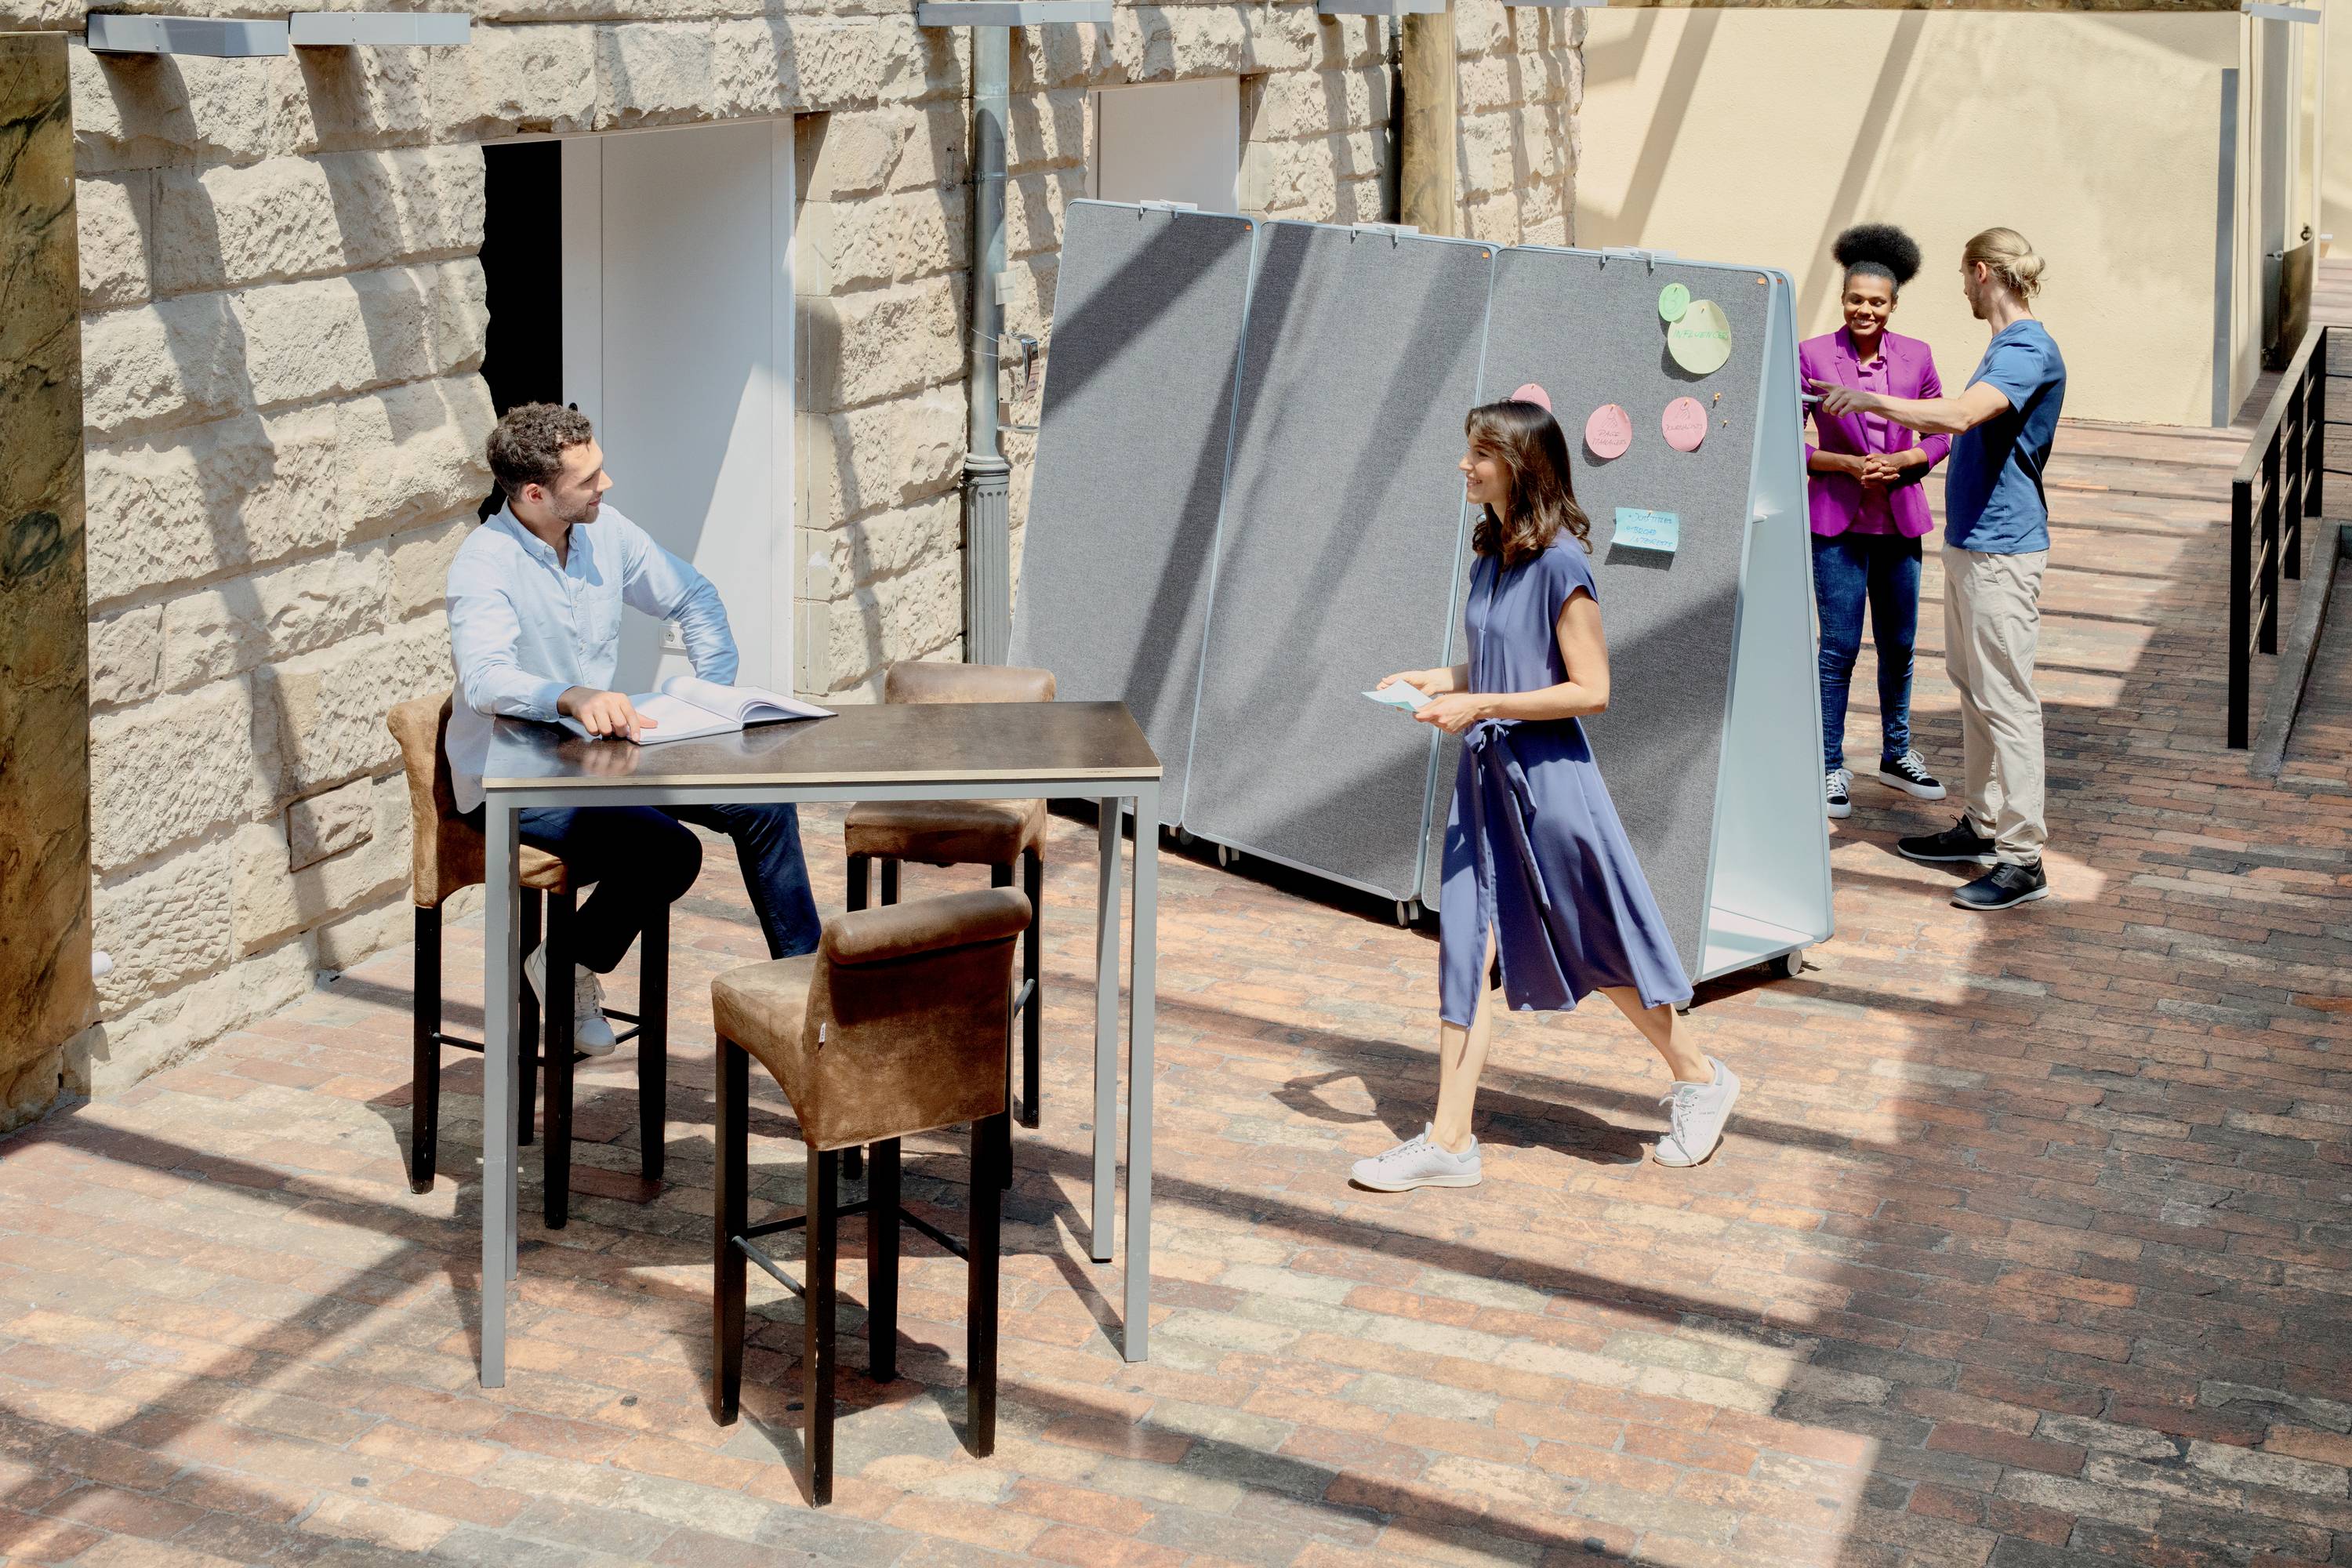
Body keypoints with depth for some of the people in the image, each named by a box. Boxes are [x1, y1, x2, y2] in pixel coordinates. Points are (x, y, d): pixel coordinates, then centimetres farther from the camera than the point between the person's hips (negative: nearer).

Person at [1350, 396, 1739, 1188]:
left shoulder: (1559, 563, -16)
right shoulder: (1490, 557, 8)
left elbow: (1589, 690, -17)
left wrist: (1481, 705, -20)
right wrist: (1437, 680, 4)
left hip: (1548, 776, -7)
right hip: (1485, 774, 8)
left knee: (1597, 946, 7)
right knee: (1470, 951, 5)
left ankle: (1698, 1079, 28)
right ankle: (1449, 1139, 7)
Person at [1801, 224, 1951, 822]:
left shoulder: (1916, 357, 1)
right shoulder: (1813, 356, -8)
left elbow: (1942, 433, 7)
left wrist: (1902, 462, -11)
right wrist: (1849, 464, -16)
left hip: (1899, 519, 4)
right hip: (1837, 523, -3)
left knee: (1899, 645, 14)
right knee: (1839, 648, -2)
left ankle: (1896, 754, 31)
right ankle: (1831, 768, 9)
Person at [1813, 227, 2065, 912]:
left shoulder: (2030, 350, -18)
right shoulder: (2007, 346, 15)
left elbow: (1958, 414, -33)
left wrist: (1870, 400, -25)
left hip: (2001, 548, -10)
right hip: (1970, 540, 10)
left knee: (2005, 700, -9)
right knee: (1974, 688, 17)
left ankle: (2023, 860, -7)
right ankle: (1982, 824, 28)